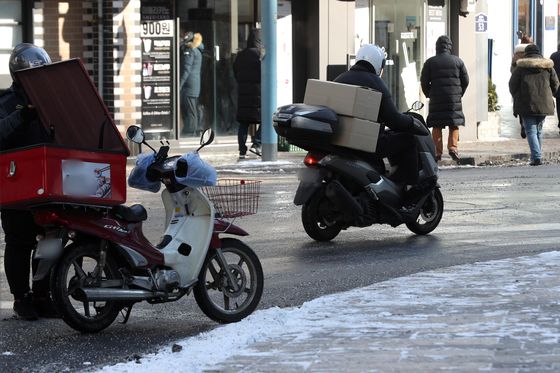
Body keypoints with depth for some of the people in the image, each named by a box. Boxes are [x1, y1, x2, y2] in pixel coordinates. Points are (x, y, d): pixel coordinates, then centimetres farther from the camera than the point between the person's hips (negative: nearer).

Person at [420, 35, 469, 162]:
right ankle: (453, 147, -11)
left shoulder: (430, 62, 3)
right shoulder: (457, 61, 6)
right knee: (454, 125, 5)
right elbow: (465, 80, 7)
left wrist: (429, 94, 14)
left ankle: (438, 151, 0)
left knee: (437, 126, 4)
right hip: (454, 99, 0)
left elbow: (424, 81, 2)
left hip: (436, 99, 0)